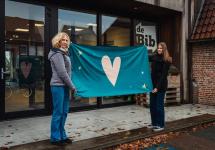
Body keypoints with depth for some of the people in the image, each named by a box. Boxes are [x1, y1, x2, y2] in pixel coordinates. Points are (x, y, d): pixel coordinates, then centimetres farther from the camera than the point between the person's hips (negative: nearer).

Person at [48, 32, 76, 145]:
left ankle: (62, 135, 22)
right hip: (58, 86, -9)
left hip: (64, 86, 9)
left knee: (64, 112, 12)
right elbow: (62, 72, -16)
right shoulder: (57, 54, -11)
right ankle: (55, 138, 9)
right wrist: (72, 86, -11)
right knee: (58, 112, -2)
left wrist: (69, 86, 9)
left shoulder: (64, 53, 17)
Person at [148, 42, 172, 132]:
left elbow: (163, 75, -14)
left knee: (159, 106, 0)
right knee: (152, 105, 10)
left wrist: (158, 87, -18)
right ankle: (154, 123, 23)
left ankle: (161, 125, 12)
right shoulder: (154, 57, 6)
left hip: (161, 86, -6)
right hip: (153, 84, 6)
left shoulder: (166, 60, -10)